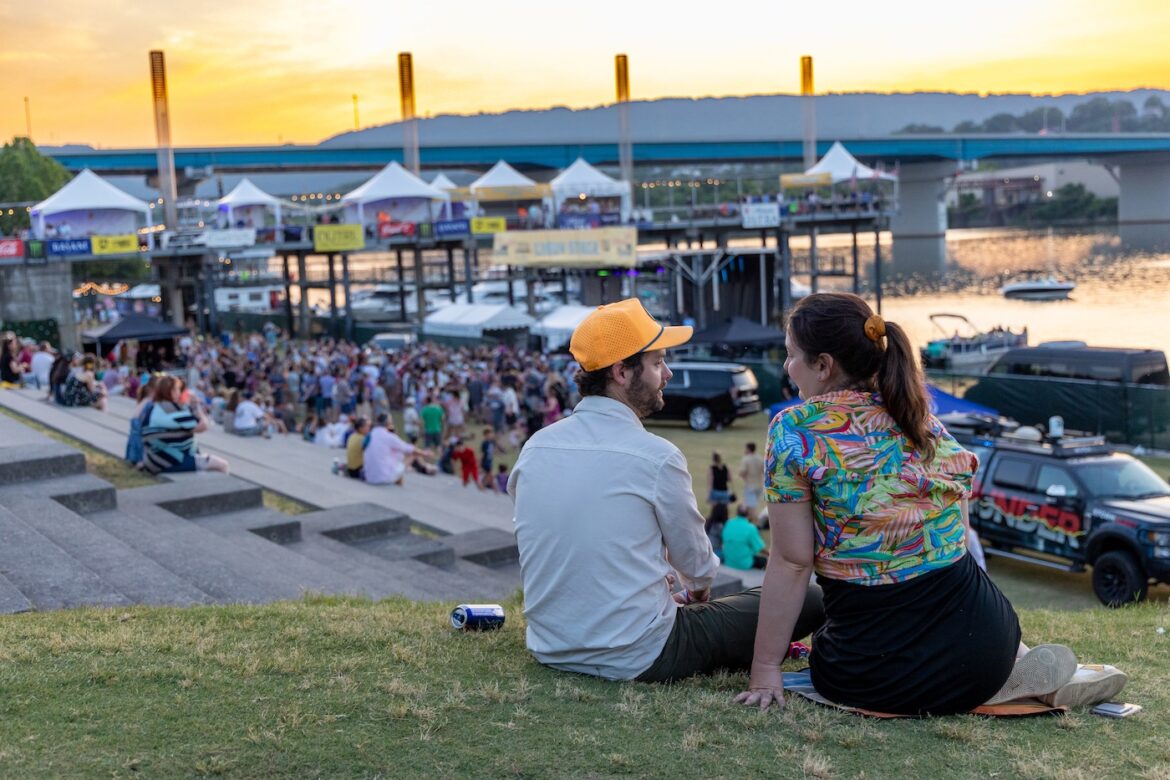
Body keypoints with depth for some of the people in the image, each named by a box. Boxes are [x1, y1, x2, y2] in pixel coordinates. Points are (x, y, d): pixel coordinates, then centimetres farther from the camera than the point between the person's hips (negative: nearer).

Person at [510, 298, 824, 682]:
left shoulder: (535, 447, 1)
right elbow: (697, 564, -2)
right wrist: (698, 588, 23)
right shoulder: (657, 456, -16)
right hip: (638, 661, -7)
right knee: (810, 600, 2)